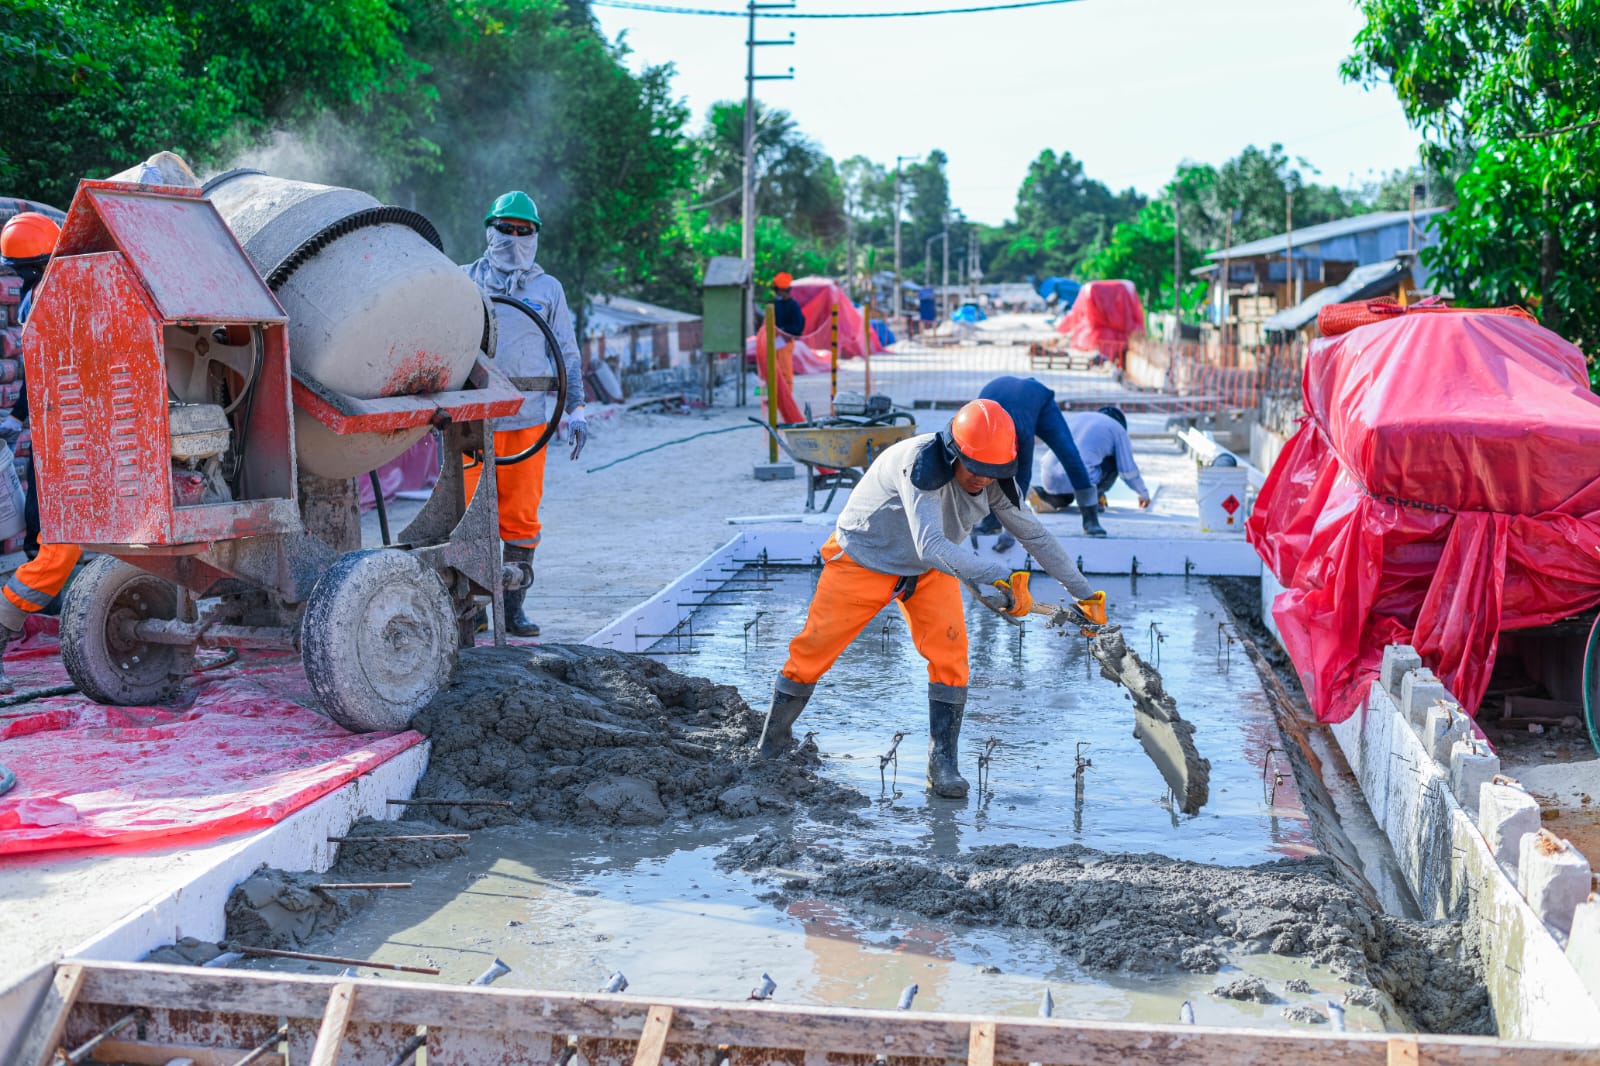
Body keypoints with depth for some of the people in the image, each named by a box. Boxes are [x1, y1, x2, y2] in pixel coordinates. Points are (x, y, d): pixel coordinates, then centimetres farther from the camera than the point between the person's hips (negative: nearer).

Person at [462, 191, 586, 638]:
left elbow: (568, 354, 16)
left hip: (526, 419, 1)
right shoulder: (463, 281, 11)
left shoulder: (548, 289, 13)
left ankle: (512, 607, 10)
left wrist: (575, 409, 7)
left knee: (520, 516, 2)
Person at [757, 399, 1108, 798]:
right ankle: (773, 743, 21)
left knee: (950, 655, -13)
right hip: (863, 558, -4)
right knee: (812, 650, 0)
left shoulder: (994, 481, -16)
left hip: (929, 571, 5)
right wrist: (995, 576, -59)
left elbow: (1036, 536, -4)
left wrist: (1085, 593, -1)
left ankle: (942, 763, -2)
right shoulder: (921, 465, -37)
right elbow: (931, 546, -47)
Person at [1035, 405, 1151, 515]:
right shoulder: (1118, 429, 13)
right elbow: (1128, 471, 12)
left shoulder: (1074, 417, 28)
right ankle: (1088, 497, 7)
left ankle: (1044, 496, 5)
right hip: (1081, 481, -5)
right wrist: (1144, 493, 33)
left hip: (1049, 480, 5)